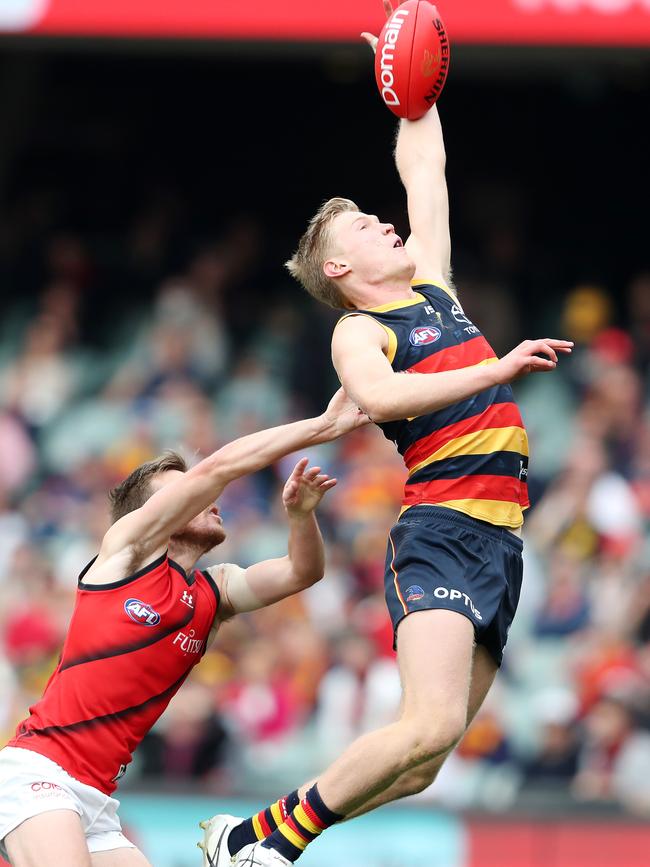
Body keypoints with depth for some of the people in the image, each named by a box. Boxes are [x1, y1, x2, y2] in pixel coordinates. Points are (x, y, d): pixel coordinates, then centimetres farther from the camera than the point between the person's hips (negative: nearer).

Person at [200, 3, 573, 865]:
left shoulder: (431, 284, 21)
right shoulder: (358, 332, -1)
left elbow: (423, 166, 32)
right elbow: (378, 396, -23)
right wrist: (497, 369, -26)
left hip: (500, 540, 7)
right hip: (442, 530, -7)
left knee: (418, 769, 1)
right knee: (431, 725, -24)